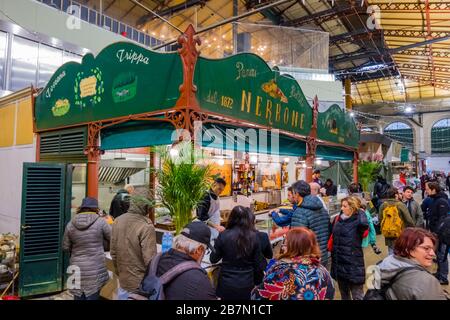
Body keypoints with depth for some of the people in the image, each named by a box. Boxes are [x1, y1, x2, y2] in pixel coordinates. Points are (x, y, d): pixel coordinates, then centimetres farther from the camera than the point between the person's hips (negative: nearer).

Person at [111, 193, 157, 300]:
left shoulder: (117, 221, -2)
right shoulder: (146, 226, -24)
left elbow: (113, 252, 6)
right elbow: (149, 260, -23)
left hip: (123, 281, 6)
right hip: (141, 284, -6)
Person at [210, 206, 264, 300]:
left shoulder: (223, 236, -14)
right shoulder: (254, 236, -10)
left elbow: (213, 259, -2)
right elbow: (257, 263, -3)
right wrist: (258, 282, 12)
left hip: (227, 284, -1)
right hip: (246, 284, 1)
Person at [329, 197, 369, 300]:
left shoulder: (357, 220, -12)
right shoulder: (338, 219, 6)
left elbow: (364, 224, -37)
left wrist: (359, 211, -20)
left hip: (353, 263, -6)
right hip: (339, 262, 6)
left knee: (357, 295, 4)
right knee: (343, 293, 21)